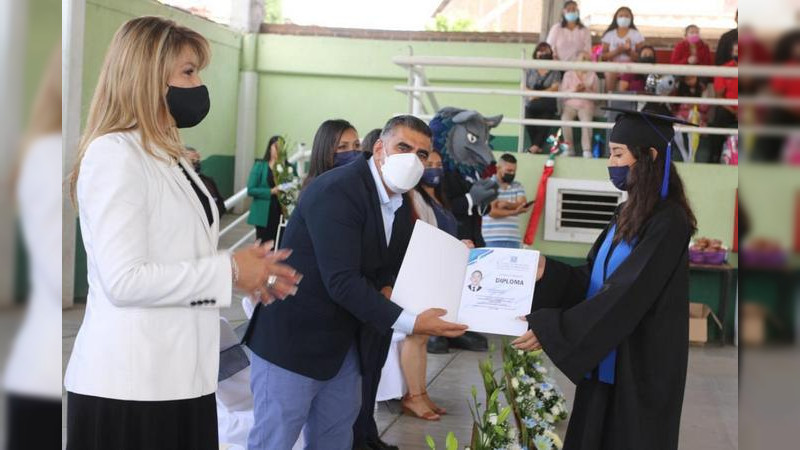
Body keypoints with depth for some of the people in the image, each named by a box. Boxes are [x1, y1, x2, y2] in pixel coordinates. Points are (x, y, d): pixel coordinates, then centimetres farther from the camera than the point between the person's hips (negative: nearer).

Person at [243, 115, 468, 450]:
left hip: (343, 342, 9)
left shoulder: (397, 199, 6)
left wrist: (385, 288, -7)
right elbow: (341, 281, -28)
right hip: (293, 337, -9)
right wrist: (410, 323, -26)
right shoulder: (337, 190, -22)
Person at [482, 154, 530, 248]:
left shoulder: (518, 186, 15)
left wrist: (507, 204, -18)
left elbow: (523, 205, -1)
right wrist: (514, 212, -16)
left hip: (513, 239, 4)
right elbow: (492, 212, -10)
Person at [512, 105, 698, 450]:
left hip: (640, 369, -8)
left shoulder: (668, 222, -18)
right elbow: (593, 280, 7)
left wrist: (550, 328, -26)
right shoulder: (629, 213, 9)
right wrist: (547, 271, -11)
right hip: (606, 362, 8)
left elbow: (625, 296, -25)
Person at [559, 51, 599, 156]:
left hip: (586, 105, 0)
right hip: (570, 104, 0)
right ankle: (569, 147, -26)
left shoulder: (593, 75, 14)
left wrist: (586, 90, -11)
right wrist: (574, 90, -14)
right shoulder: (568, 74, 14)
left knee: (586, 120, -34)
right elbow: (563, 92, 4)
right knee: (565, 118, -33)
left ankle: (587, 150, -33)